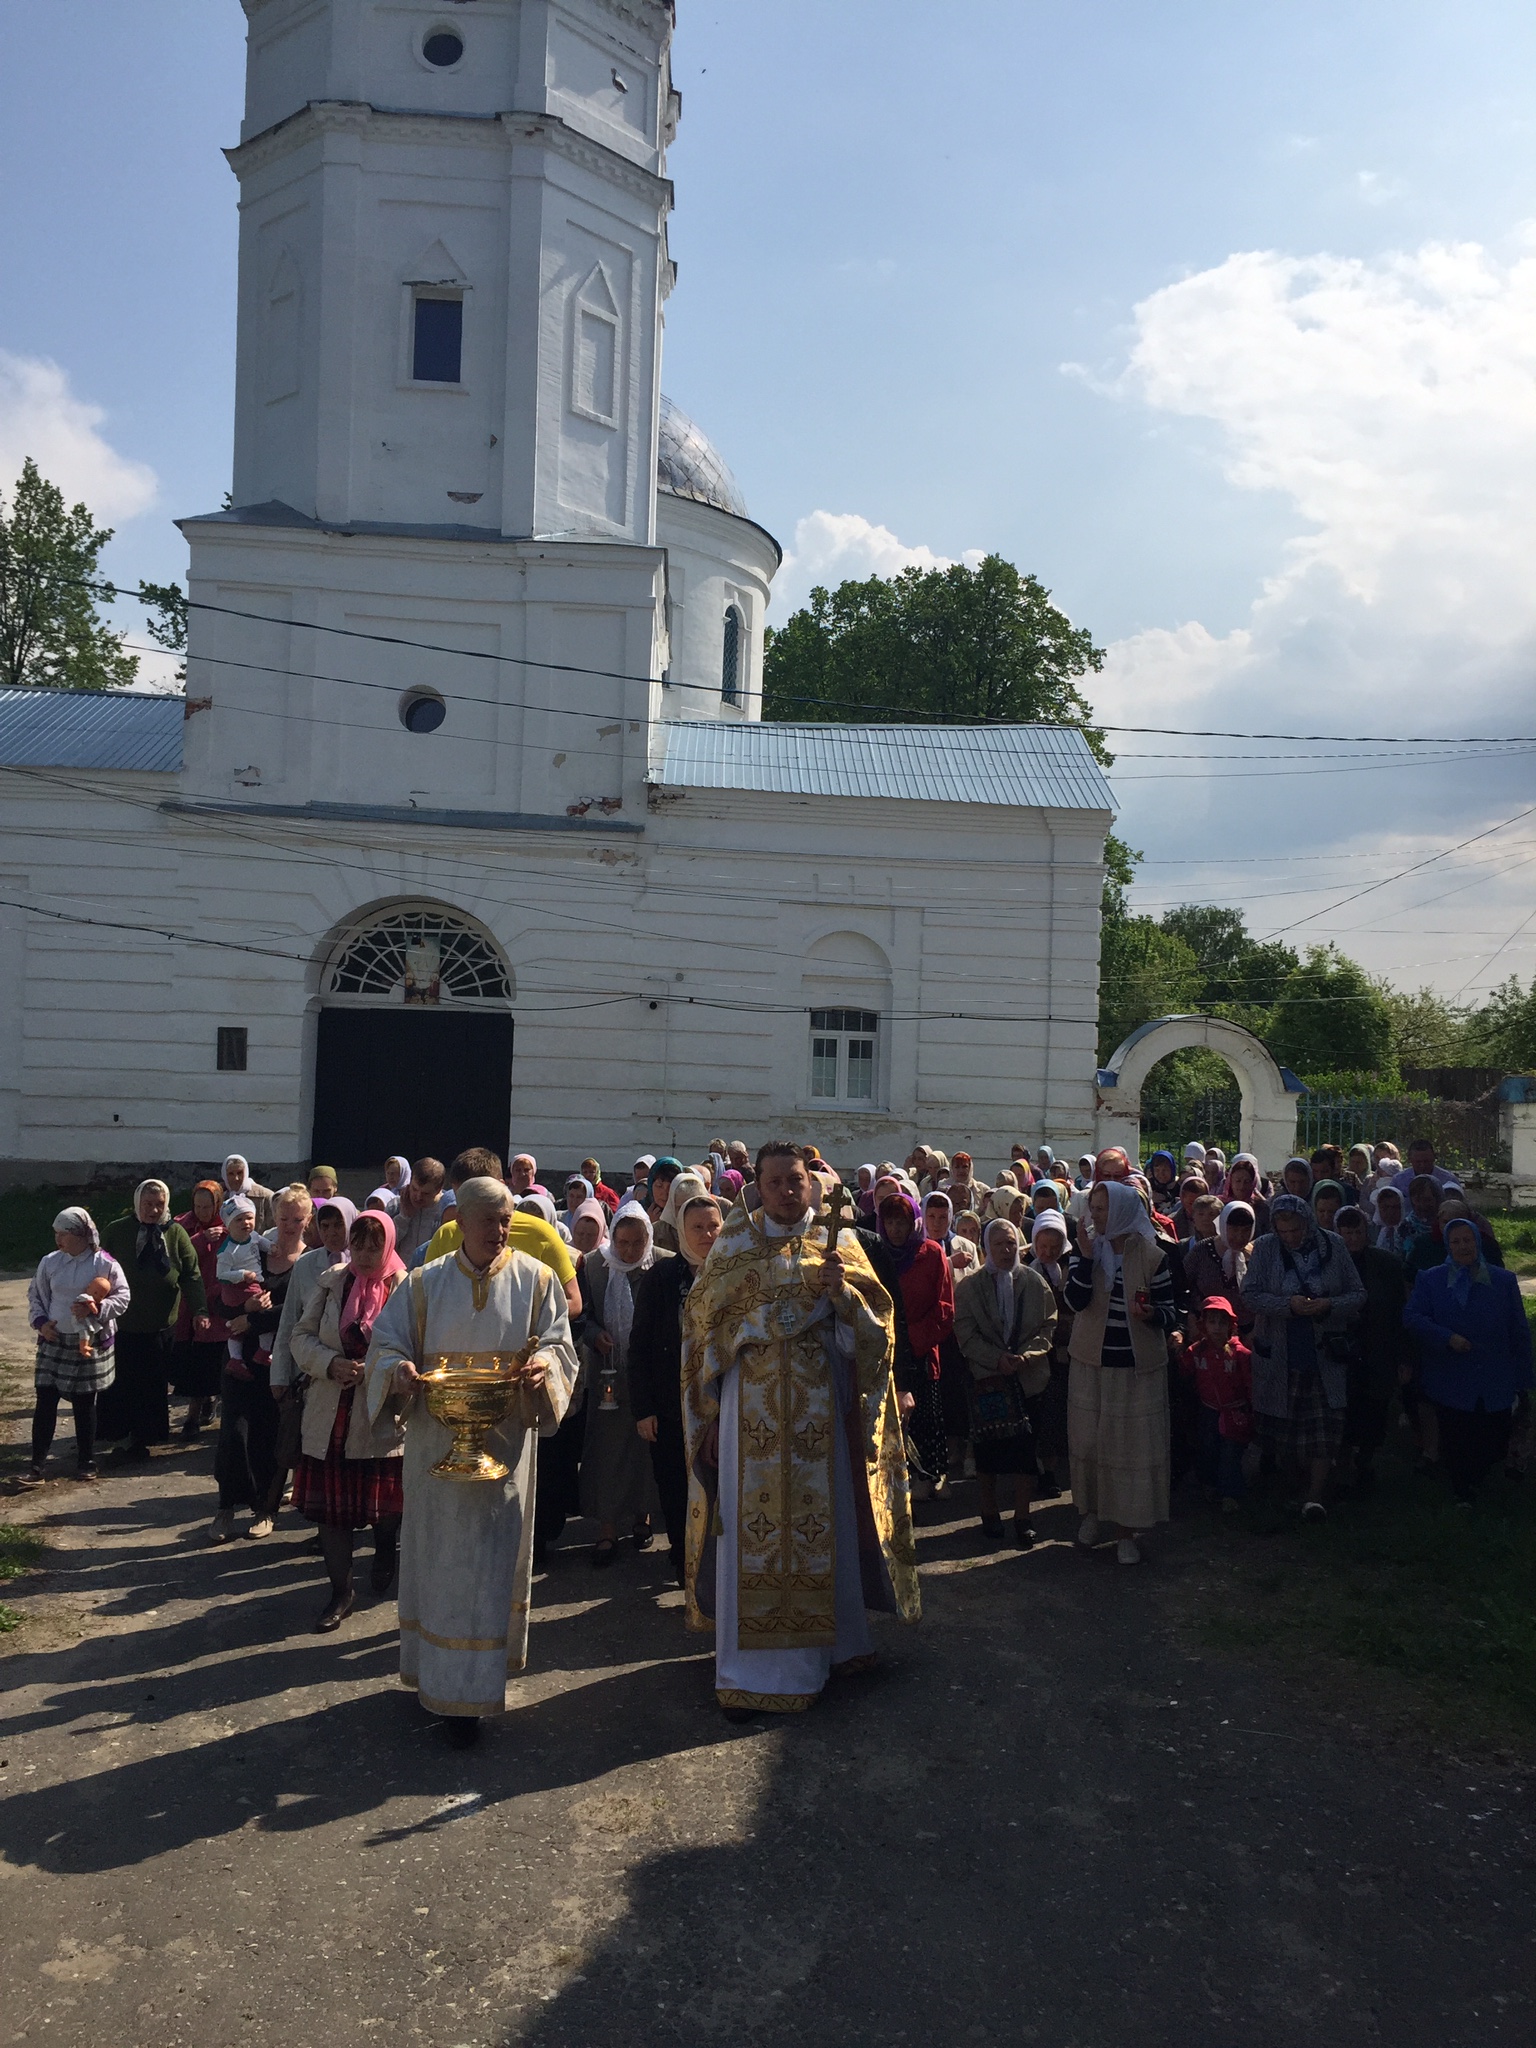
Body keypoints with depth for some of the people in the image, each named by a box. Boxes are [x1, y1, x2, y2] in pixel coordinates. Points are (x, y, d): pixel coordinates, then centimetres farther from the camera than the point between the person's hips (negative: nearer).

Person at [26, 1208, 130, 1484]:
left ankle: (86, 1462, 19)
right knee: (45, 1401, -1)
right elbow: (35, 1295, 12)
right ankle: (38, 1462, 7)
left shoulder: (105, 1264, -7)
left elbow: (123, 1297, -4)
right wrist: (40, 1321, -3)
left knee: (84, 1403, 6)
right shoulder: (50, 1262, 3)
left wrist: (96, 1309, -19)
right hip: (54, 1340, 3)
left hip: (90, 1344, -3)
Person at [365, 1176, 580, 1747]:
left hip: (503, 1442, -1)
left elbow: (559, 1343, 1)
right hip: (435, 1442, 1)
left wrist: (544, 1364, -21)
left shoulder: (536, 1280, 1)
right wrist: (398, 1368, -20)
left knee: (489, 1561, 2)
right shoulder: (424, 1283, 3)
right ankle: (433, 1669, 24)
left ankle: (466, 1696, 9)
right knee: (437, 1554, 8)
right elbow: (385, 1344, 3)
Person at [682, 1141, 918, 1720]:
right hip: (752, 1406, -1)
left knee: (820, 1518, 6)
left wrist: (842, 1289, -18)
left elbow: (875, 1323, 2)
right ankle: (751, 1667, 8)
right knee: (752, 1526, 0)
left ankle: (819, 1645, 23)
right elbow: (705, 1326, 7)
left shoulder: (838, 1243, 5)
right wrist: (712, 1412, 4)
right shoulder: (734, 1243, 4)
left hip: (820, 1405, 1)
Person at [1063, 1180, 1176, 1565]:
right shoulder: (1087, 1250, 0)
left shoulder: (1152, 1256, -7)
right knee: (1089, 1439, 10)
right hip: (1092, 1363, 3)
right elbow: (1075, 1301, -13)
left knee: (1133, 1444, 2)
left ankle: (1129, 1530, 12)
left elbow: (1169, 1312, -4)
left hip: (1137, 1365, -3)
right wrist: (1088, 1254, -21)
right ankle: (1091, 1511, 30)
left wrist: (1151, 1314, -26)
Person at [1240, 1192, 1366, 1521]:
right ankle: (1314, 1479, 30)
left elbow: (1358, 1295, 2)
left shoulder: (1332, 1246, -1)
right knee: (1286, 1419, 8)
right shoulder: (1265, 1248, -1)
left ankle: (1316, 1495, -4)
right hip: (1279, 1355, 1)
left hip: (1324, 1354, -1)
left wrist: (1329, 1305, -18)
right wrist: (1288, 1304, -22)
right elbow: (1252, 1294, -6)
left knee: (1324, 1423, -7)